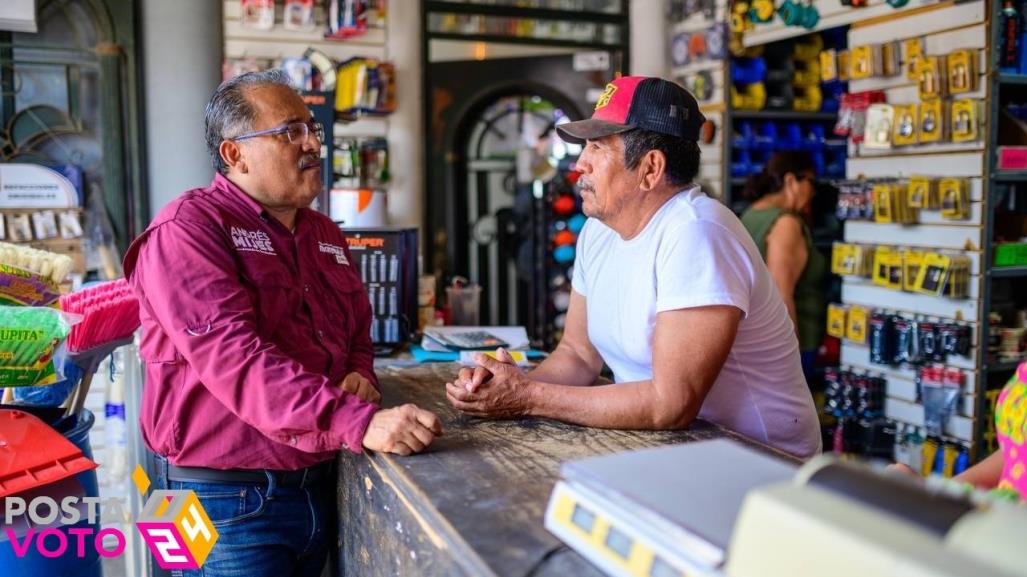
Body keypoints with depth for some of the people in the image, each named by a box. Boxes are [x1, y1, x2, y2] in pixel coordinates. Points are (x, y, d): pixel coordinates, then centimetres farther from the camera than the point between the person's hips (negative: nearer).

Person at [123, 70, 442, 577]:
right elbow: (234, 356, -26)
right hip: (229, 498, -7)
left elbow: (358, 334, 21)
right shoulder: (187, 230, -13)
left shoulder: (325, 235, 12)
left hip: (320, 487, 7)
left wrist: (360, 376, -3)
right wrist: (359, 422, -35)